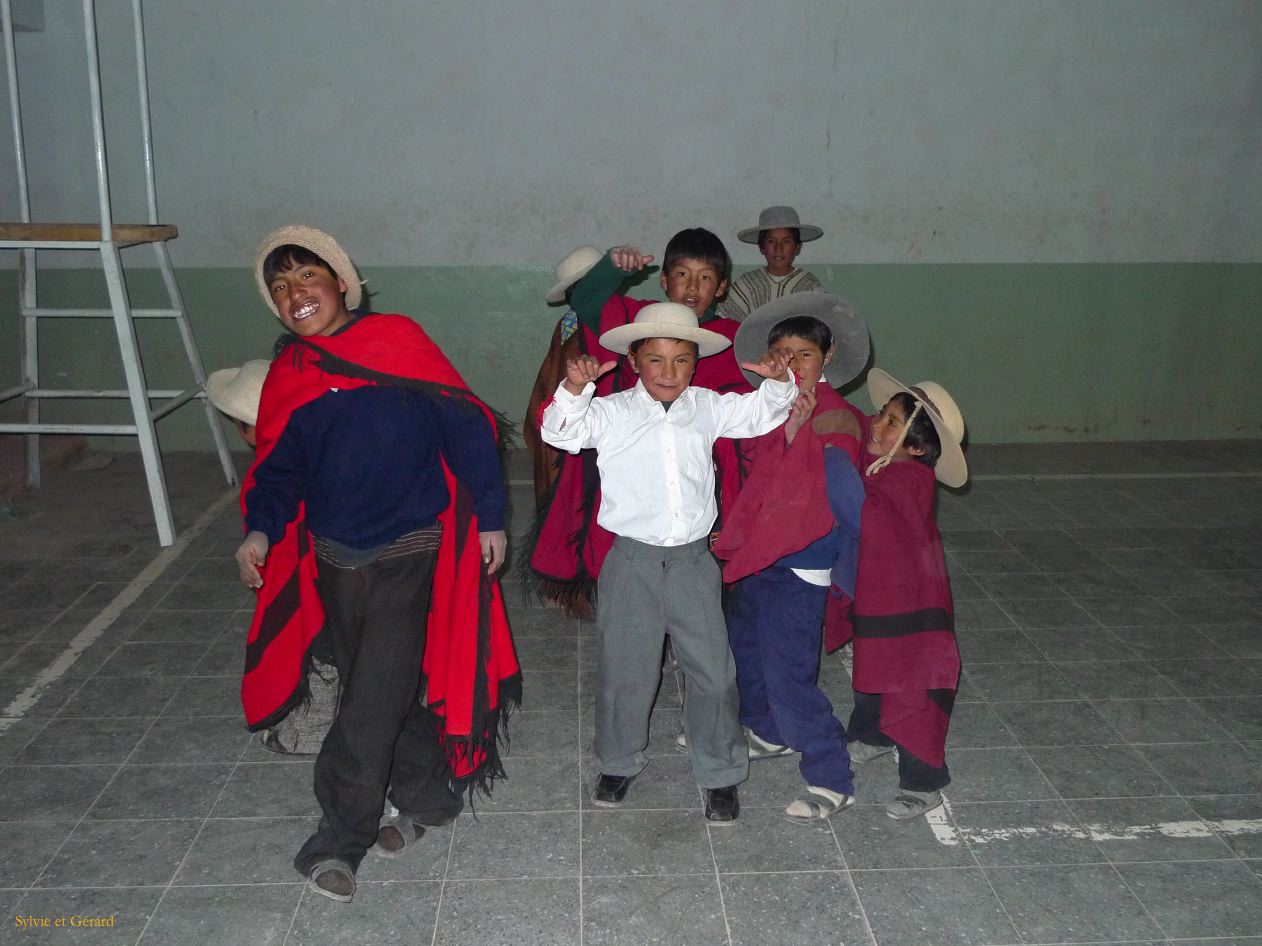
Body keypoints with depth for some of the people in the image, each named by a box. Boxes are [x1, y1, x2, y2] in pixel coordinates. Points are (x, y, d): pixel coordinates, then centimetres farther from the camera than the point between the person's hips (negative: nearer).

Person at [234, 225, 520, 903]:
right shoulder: (286, 377, 6)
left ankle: (341, 836, 6)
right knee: (373, 690, 14)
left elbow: (466, 428, -9)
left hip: (407, 554, -5)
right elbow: (278, 470, 12)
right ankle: (424, 798, 32)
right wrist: (261, 531, -6)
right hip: (334, 559, 6)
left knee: (376, 696, -6)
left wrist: (489, 517, -9)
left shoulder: (398, 340, -9)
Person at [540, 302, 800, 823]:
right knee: (624, 669, 11)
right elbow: (561, 432, -17)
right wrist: (575, 388, -33)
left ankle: (721, 774, 26)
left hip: (693, 560, 2)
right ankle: (619, 762, 35)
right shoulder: (611, 412, -6)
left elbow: (760, 414, 12)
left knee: (713, 671, 7)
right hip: (633, 561, -2)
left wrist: (778, 381, -7)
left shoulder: (707, 408, 3)